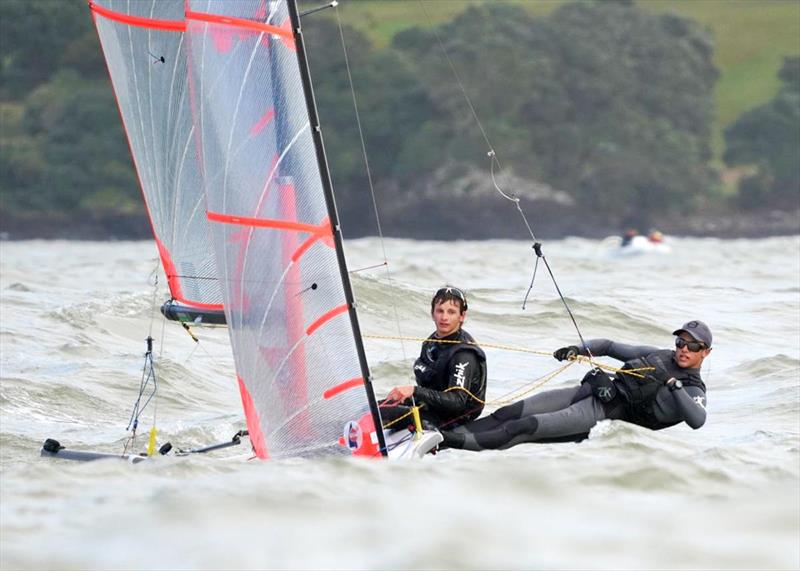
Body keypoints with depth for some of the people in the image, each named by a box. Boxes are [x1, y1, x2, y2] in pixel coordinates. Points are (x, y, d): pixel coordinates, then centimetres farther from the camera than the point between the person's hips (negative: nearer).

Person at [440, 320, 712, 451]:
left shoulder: (692, 391, 1)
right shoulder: (659, 356, 19)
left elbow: (697, 420, -22)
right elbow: (610, 347, 24)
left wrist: (673, 384, -23)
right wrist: (581, 350, 6)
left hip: (606, 417, -7)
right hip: (587, 391, 7)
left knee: (522, 428, -21)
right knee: (508, 414, -7)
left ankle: (459, 443, -27)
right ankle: (450, 434, -10)